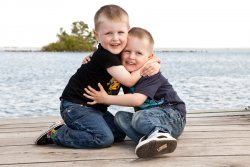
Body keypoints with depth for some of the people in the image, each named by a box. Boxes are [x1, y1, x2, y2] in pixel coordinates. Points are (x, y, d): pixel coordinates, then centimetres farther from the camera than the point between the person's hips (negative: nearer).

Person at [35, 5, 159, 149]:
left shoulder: (118, 53, 5)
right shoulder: (106, 56, -22)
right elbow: (129, 80, -21)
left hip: (94, 107, 10)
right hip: (76, 105, -10)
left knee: (119, 134, 7)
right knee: (104, 138, -22)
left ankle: (70, 127, 12)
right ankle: (56, 134, -8)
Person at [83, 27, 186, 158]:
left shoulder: (151, 74, -20)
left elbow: (137, 99, -32)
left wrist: (106, 99, -26)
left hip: (173, 115, -8)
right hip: (148, 115, 8)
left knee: (139, 117, -32)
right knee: (120, 116, -15)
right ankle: (146, 139, -35)